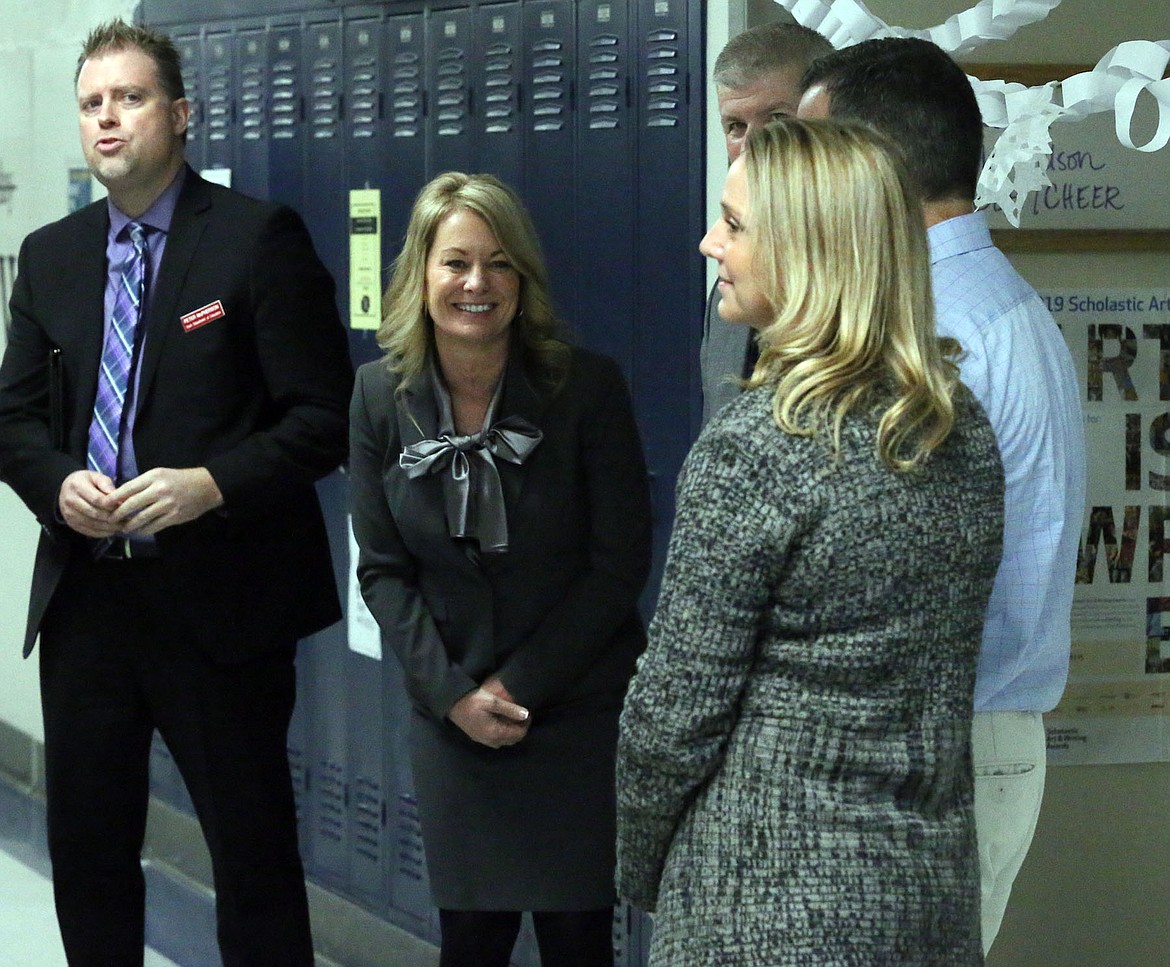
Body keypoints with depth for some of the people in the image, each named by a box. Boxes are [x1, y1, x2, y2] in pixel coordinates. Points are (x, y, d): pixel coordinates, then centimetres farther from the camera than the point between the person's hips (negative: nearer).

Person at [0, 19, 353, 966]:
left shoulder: (259, 238, -6)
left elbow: (324, 416, -8)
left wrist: (215, 485, -22)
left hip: (218, 601, -5)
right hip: (84, 595, 5)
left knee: (254, 851, 3)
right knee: (86, 850, 11)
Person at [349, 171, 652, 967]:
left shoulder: (588, 387, -10)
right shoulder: (381, 396, -2)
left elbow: (621, 563, -7)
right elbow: (383, 568, 2)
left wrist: (522, 686, -10)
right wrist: (453, 692, -9)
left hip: (580, 711, -2)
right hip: (451, 714, 2)